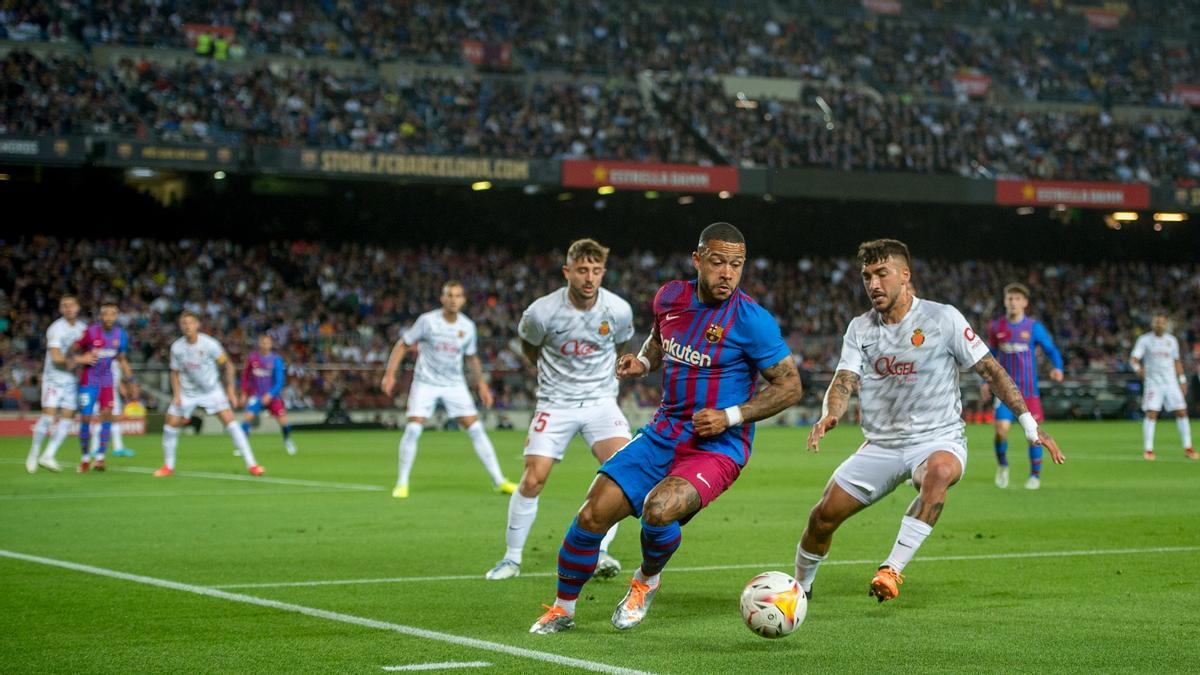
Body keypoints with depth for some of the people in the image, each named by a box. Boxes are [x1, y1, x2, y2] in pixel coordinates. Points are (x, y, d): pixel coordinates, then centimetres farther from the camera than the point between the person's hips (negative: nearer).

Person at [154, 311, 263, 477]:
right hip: (187, 392, 3)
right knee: (171, 425, -4)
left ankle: (251, 463, -11)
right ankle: (168, 466, 16)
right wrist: (177, 395, -7)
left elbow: (227, 365, -6)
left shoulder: (209, 344, -18)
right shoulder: (177, 347, -10)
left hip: (212, 390, -3)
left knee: (230, 421, -15)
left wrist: (230, 389, -7)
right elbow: (175, 373, 4)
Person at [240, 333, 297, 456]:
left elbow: (280, 381, -13)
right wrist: (244, 393, 7)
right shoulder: (252, 358, -5)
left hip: (272, 396, -1)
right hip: (256, 395, 1)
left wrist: (270, 395, -24)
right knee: (248, 416, -21)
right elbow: (245, 376, 8)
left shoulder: (276, 360, -11)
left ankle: (287, 440, 25)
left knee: (283, 420, -5)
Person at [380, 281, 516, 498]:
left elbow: (471, 357, 16)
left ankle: (499, 481, 1)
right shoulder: (427, 321, -11)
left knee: (476, 429, -5)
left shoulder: (467, 326, -1)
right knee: (413, 429, -16)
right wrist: (390, 374, -11)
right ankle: (402, 483, -1)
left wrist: (481, 384, 13)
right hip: (425, 383, -3)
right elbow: (403, 344, -3)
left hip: (455, 385, 3)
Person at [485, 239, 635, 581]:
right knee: (533, 479, -10)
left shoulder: (619, 310, -10)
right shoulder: (542, 312, -15)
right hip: (555, 403, -1)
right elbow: (529, 347, 9)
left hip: (600, 399, 1)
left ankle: (599, 553, -10)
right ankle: (512, 558, 7)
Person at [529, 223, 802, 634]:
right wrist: (642, 361, 4)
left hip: (717, 446, -5)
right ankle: (562, 609, 16)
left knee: (659, 509, -32)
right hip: (664, 433, 5)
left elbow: (790, 386, -8)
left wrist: (731, 416, -18)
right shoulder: (670, 297, 3)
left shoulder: (751, 319, -14)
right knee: (594, 513, -6)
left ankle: (647, 581, 2)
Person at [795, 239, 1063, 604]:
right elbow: (845, 380, -3)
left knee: (938, 471, -40)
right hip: (881, 445, 4)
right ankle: (800, 587, 25)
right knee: (824, 515, -2)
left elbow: (990, 369, -3)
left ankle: (892, 569, -38)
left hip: (938, 440, -4)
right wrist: (829, 416, -26)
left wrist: (1029, 424, -7)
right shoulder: (860, 328, 6)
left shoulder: (942, 318, -6)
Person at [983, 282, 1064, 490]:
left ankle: (1035, 475, 16)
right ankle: (1002, 466, 11)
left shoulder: (1034, 327, -1)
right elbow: (990, 356, 16)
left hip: (1029, 389, -1)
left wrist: (1057, 368, -19)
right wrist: (986, 381, 9)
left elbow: (1051, 350, 1)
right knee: (1001, 428, -15)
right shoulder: (996, 328, 4)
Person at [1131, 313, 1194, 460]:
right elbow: (1133, 359, -10)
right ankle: (1148, 449, -7)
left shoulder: (1171, 341, 9)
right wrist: (1138, 368, -32)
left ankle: (1187, 448, 8)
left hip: (1171, 382, 3)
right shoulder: (1144, 340, -2)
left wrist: (1182, 380, 12)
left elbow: (1177, 362, 18)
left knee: (1182, 412, -1)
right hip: (1153, 382, -3)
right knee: (1151, 414, -14)